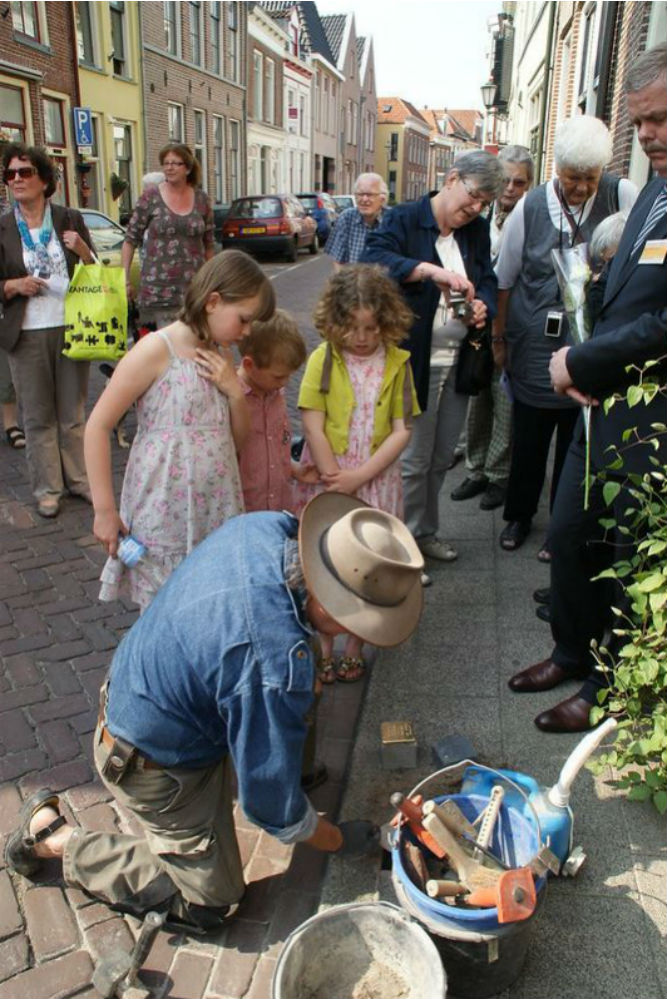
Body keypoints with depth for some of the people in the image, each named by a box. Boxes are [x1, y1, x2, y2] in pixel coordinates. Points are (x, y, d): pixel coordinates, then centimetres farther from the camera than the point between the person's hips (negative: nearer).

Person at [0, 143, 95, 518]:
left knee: (74, 412, 11)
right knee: (39, 416, 6)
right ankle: (47, 488, 17)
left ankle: (80, 479, 24)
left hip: (72, 328, 0)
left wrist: (83, 250, -10)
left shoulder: (70, 219, 4)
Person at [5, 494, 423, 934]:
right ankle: (54, 836, 12)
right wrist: (340, 841, -6)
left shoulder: (268, 525, -18)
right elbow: (273, 804, -24)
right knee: (210, 905, 8)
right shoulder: (277, 667, -39)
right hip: (152, 763, -8)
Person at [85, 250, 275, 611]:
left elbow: (237, 440, 12)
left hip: (218, 513, 6)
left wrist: (235, 391, -6)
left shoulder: (221, 356, 6)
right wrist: (104, 510, -12)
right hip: (163, 515, -6)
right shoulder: (157, 350, -13)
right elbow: (98, 426, -12)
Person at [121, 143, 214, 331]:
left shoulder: (202, 200, 7)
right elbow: (131, 239, 4)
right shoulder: (151, 196, 1)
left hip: (195, 287, 2)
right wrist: (125, 279, -2)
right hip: (158, 288, -2)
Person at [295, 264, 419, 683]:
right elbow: (313, 427, -10)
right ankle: (324, 648, 27)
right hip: (327, 476, -1)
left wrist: (358, 477, -14)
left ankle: (355, 647, 30)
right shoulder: (323, 359, -7)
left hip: (376, 479, 1)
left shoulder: (397, 363, -4)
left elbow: (402, 430, -7)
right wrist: (336, 481, -12)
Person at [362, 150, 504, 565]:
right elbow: (374, 258, -23)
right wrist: (432, 270, -35)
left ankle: (427, 530, 33)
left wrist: (483, 305, -8)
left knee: (442, 458, 15)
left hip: (459, 361, 6)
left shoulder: (478, 230, 11)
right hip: (416, 359, -6)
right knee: (413, 460, 0)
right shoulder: (405, 219, -7)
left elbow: (487, 279, 16)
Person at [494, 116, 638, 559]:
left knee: (576, 445, 10)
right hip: (534, 351, 1)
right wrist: (498, 337, 7)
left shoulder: (621, 195, -5)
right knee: (528, 442, 13)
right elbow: (505, 280, 5)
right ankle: (519, 516, 35)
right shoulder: (530, 207, -3)